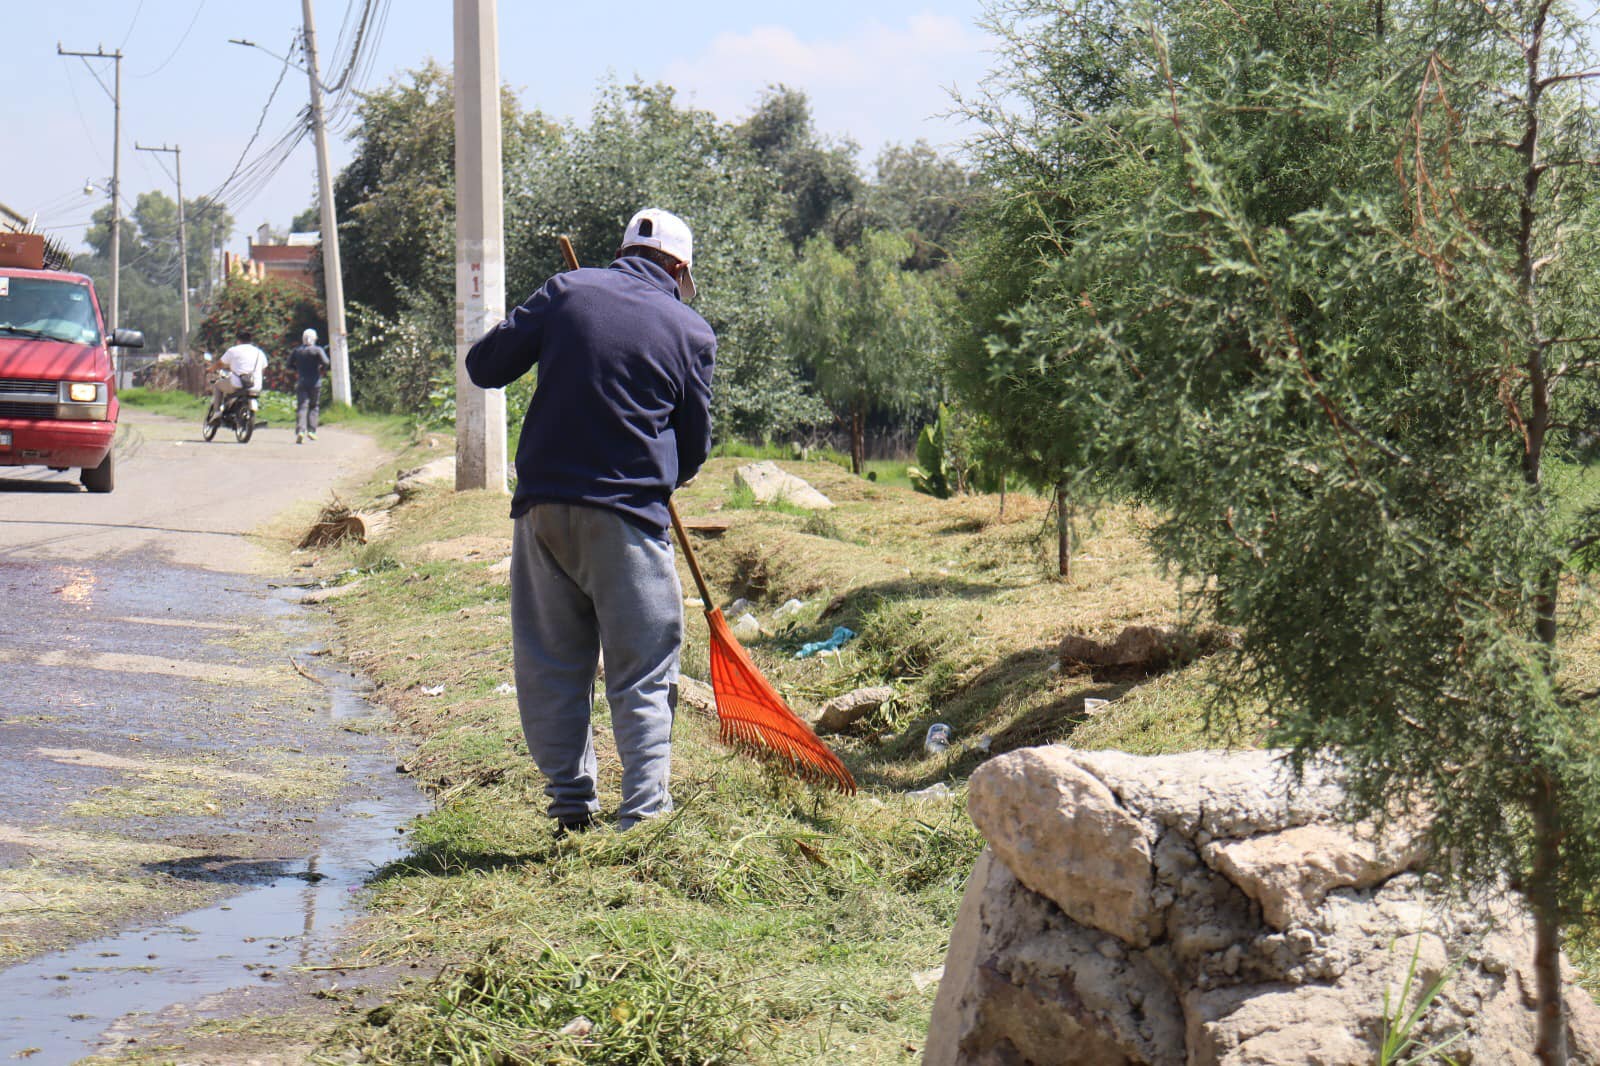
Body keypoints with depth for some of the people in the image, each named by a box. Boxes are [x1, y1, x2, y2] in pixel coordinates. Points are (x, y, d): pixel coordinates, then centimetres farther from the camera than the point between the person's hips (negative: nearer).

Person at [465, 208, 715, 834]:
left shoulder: (567, 291, 4)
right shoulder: (690, 331, 4)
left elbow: (483, 367, 6)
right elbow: (694, 448, 11)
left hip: (541, 505, 2)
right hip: (627, 517, -2)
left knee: (550, 665, 11)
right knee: (642, 672, 4)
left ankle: (571, 804, 13)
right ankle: (644, 811, -3)